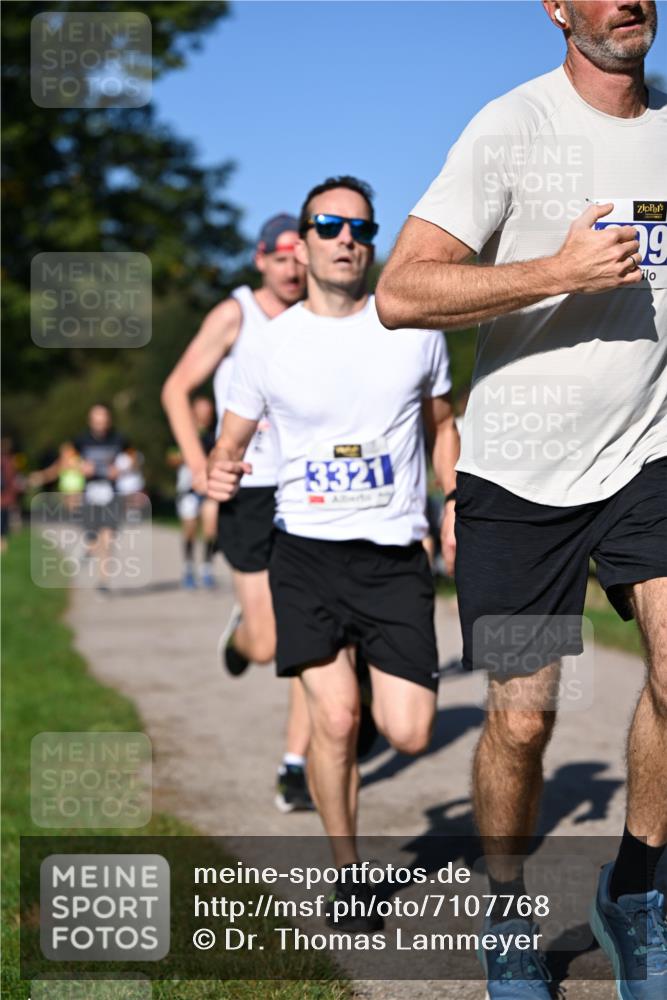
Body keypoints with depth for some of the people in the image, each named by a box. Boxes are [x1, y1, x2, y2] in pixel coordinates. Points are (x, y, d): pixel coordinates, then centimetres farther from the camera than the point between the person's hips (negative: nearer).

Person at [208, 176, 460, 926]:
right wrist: (220, 471, -16)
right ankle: (347, 872, 10)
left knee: (408, 735, -6)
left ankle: (377, 683, 32)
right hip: (307, 551, -1)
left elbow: (441, 423, 16)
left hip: (396, 554, 1)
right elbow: (230, 444, 7)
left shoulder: (415, 329, 2)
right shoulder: (268, 345, 0)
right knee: (334, 718, -13)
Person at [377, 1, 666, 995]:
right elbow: (399, 293, -19)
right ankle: (506, 916, 27)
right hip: (518, 471, -3)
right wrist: (558, 271, -25)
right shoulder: (513, 128, -11)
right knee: (522, 717, 2)